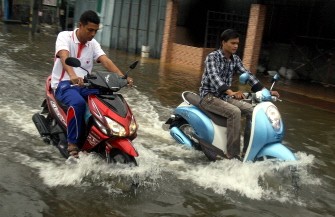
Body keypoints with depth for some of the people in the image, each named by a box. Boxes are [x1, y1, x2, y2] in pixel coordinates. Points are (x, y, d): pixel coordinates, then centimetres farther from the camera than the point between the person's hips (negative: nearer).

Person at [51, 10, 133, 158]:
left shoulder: (93, 44, 8)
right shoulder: (64, 36, -8)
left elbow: (106, 61, -8)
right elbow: (64, 57, -28)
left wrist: (122, 77, -27)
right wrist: (72, 76, -50)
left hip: (84, 84, 6)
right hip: (64, 84, -5)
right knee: (78, 103, -37)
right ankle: (72, 144, -26)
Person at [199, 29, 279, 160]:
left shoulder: (235, 59, 8)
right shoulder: (212, 57, -15)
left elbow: (247, 75, 3)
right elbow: (214, 76, -31)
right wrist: (231, 92, -48)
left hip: (225, 97, 7)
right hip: (209, 96, -7)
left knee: (252, 110, -9)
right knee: (235, 112, -31)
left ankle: (248, 151, -8)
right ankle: (233, 155, -28)